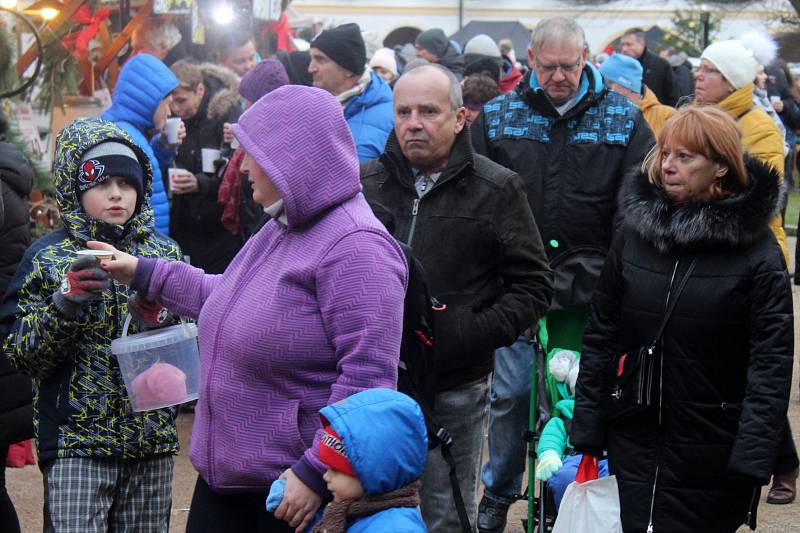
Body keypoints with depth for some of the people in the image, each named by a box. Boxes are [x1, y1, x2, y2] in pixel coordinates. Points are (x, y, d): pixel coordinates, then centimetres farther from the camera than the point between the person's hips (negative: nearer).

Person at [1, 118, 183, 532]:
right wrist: (65, 304, -20)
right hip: (76, 444, -3)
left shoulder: (165, 253, 6)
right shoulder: (48, 258, -2)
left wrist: (161, 318, -12)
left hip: (152, 441, 3)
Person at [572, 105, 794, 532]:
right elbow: (600, 336, 8)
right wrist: (588, 429, 5)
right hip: (635, 444, 4)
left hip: (713, 457, -3)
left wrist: (753, 455, -17)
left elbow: (771, 362, -10)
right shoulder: (635, 232, 4)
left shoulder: (756, 250, -8)